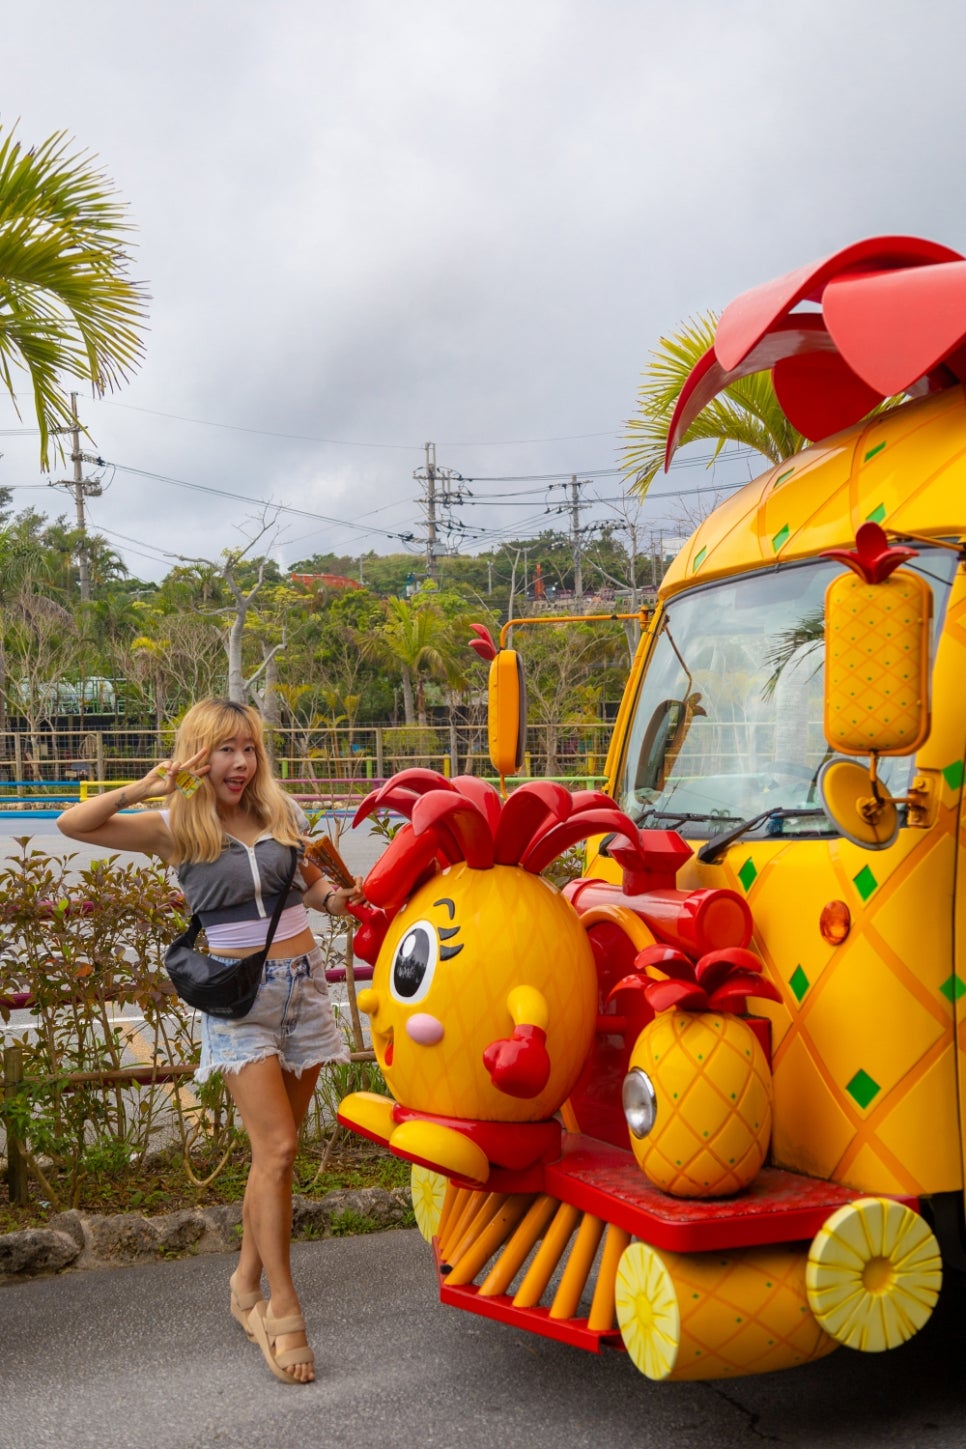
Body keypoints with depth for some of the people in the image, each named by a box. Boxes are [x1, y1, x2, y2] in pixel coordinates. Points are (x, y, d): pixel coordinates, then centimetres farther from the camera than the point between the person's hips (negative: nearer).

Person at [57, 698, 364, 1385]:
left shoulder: (284, 813, 4)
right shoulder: (176, 829, -5)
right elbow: (74, 824, -15)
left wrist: (336, 897, -2)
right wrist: (144, 788, -25)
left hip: (304, 982, 4)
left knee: (274, 1149, 11)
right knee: (277, 1148, -12)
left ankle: (248, 1282, 28)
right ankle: (284, 1309, 0)